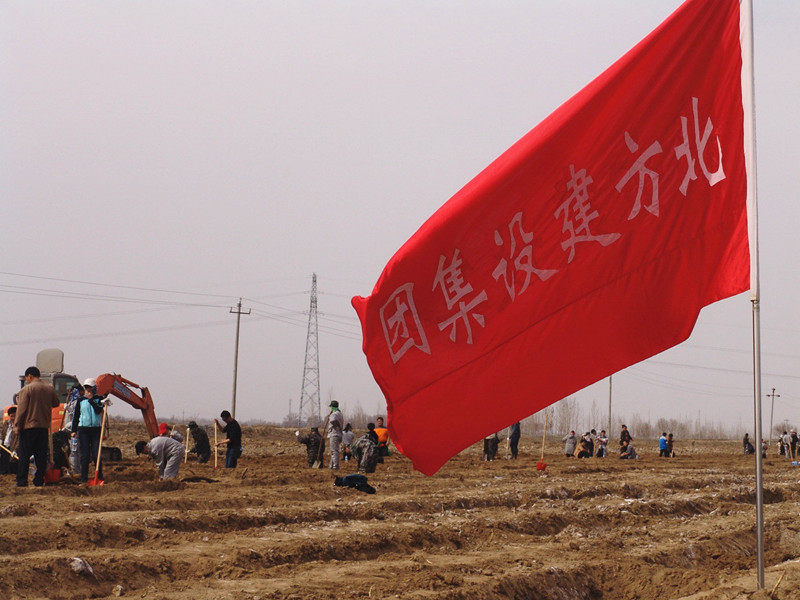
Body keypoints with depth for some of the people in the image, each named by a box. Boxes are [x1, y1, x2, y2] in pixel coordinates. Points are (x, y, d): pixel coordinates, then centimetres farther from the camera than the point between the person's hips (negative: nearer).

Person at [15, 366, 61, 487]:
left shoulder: (26, 389, -9)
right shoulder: (50, 389, 5)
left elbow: (21, 409, -10)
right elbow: (56, 403, 18)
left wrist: (17, 426, -6)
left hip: (28, 426, -4)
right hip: (44, 427, 4)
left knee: (24, 455, 0)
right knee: (41, 455, 7)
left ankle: (22, 482, -3)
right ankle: (39, 481, 6)